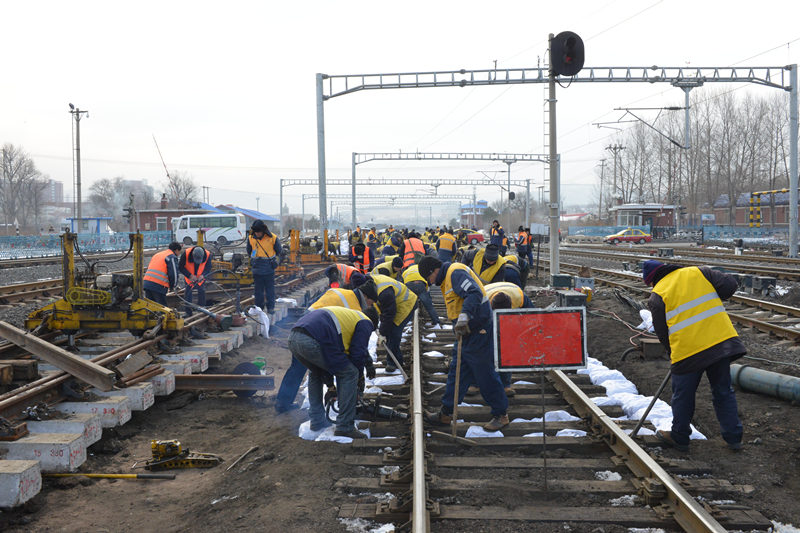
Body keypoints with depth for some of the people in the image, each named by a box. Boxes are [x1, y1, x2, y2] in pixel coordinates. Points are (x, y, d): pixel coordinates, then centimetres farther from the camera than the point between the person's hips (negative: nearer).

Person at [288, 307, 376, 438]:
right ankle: (345, 427, 5)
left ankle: (317, 421, 34)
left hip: (293, 338, 9)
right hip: (313, 342, -9)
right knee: (350, 374, 5)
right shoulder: (365, 323, 17)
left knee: (315, 373, 34)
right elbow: (358, 354, 10)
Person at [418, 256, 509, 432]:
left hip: (478, 332, -11)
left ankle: (501, 415, 11)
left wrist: (464, 315, -41)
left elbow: (474, 293, -30)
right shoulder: (447, 278, 18)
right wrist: (459, 326, 23)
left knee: (485, 374, -1)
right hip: (466, 333, 11)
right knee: (456, 373, 13)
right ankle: (446, 414, 20)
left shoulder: (456, 272, -15)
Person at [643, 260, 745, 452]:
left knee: (683, 396, 13)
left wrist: (672, 354, 19)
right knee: (723, 392, 16)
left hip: (688, 350, -4)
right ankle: (733, 437, 22)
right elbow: (730, 284, 3)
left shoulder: (657, 296, 0)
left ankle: (679, 438, 26)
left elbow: (662, 332, 4)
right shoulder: (699, 272, 9)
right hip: (721, 341, 4)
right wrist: (711, 303, 18)